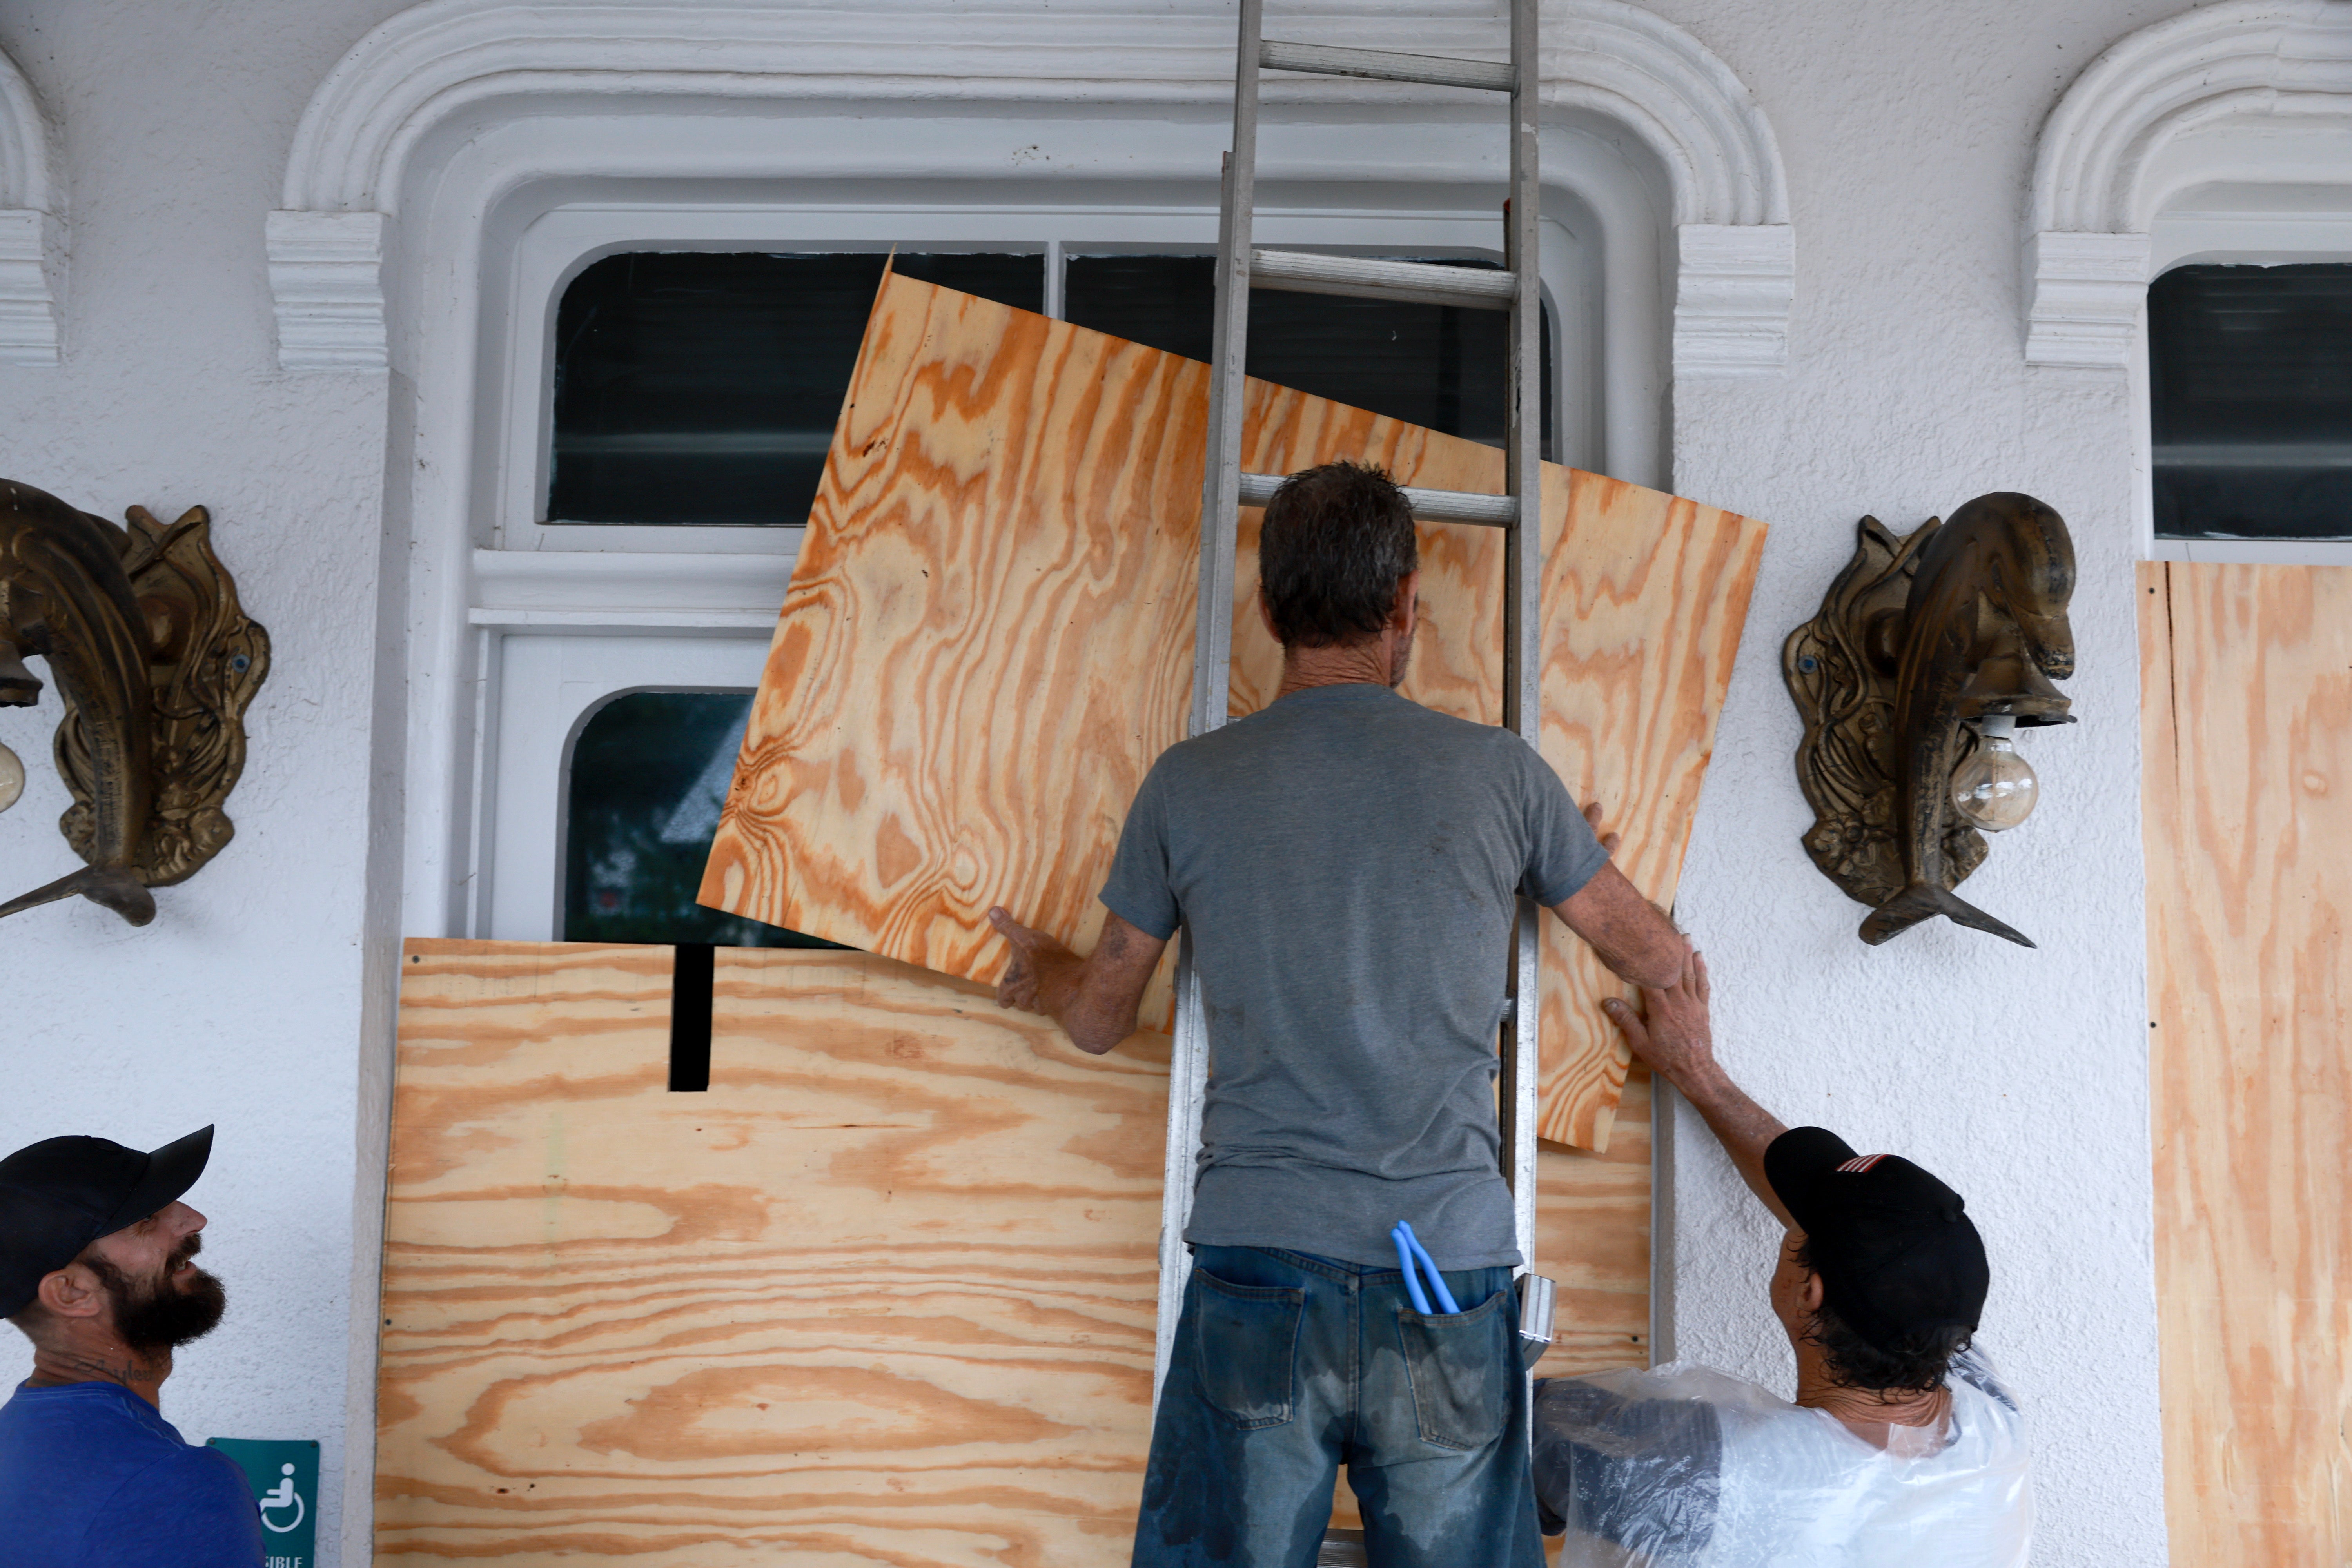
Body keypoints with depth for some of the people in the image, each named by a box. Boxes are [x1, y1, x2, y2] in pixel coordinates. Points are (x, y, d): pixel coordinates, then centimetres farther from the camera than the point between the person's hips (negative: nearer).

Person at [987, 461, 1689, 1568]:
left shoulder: (1188, 783, 1)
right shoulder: (1498, 772, 0)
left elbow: (1099, 1020, 13)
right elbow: (1655, 956, 15)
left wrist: (1040, 967, 37)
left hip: (1257, 1271, 0)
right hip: (1451, 1278, 1)